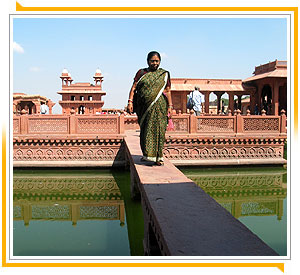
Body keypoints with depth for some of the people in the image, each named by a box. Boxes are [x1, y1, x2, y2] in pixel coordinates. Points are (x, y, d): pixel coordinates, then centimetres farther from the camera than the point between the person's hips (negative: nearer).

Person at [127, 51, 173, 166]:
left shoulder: (164, 74, 11)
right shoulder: (141, 73, 10)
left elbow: (168, 91, 9)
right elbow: (134, 88, 3)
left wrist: (170, 106, 1)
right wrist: (130, 101, -9)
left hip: (159, 106, -1)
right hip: (144, 107, 1)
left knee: (157, 129, -6)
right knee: (145, 130, 6)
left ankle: (157, 156, -1)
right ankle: (146, 154, 20)